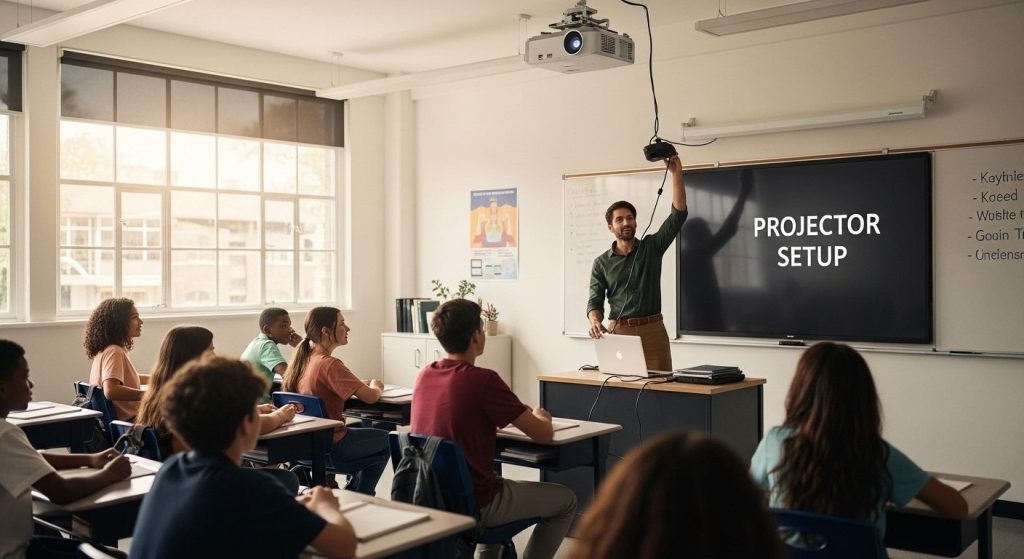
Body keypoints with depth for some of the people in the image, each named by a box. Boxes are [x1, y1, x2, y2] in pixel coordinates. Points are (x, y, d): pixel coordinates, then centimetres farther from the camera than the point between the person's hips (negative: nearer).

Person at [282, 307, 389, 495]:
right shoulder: (329, 364, -25)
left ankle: (351, 492, 37)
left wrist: (362, 385, 7)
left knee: (360, 429, 32)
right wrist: (376, 386, -2)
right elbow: (370, 397, -25)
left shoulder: (303, 358, 0)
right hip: (330, 447, -8)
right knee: (386, 440, 16)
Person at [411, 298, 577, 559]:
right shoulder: (484, 380, -22)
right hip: (474, 505, -7)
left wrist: (522, 414, 18)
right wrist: (540, 417, 9)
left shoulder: (425, 375, -1)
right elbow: (543, 434, -14)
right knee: (566, 501, 13)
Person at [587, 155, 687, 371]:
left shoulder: (651, 247, 6)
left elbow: (678, 214, -2)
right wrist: (595, 321, -21)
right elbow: (595, 301, 3)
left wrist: (676, 173, -10)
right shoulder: (601, 263, 8)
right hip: (618, 332, 0)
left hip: (652, 330, 0)